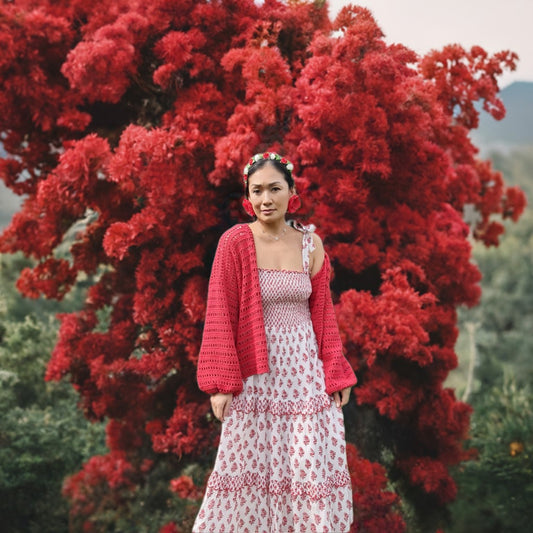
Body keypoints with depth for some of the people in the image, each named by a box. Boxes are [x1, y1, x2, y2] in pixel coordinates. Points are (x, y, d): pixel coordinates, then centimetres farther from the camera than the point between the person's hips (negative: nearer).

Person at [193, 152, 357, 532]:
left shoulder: (310, 243, 3)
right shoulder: (235, 242, -7)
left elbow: (324, 313, 7)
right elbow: (220, 315, -6)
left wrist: (337, 374, 3)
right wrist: (220, 383, -9)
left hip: (304, 369, 2)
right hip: (255, 374, -2)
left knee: (315, 467, 4)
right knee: (251, 467, 3)